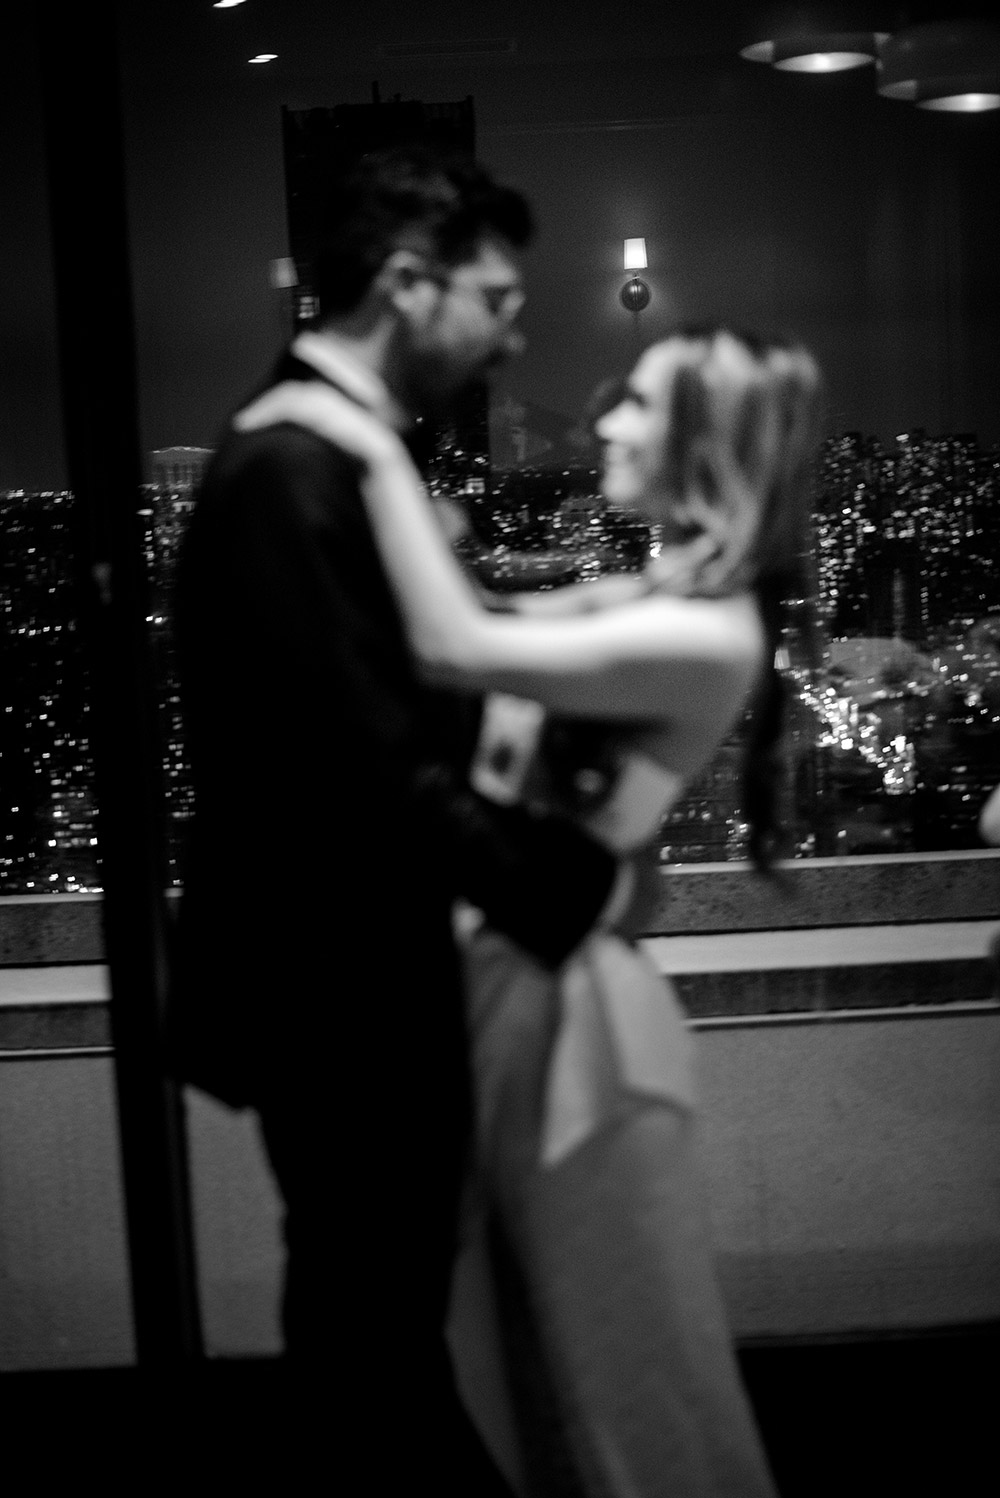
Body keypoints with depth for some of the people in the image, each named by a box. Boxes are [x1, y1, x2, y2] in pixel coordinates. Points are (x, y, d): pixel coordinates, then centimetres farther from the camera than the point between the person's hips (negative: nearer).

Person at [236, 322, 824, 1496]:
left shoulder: (710, 632, -20)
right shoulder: (644, 599, 9)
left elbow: (457, 650, -27)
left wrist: (379, 455, -21)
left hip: (573, 1002, -9)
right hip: (518, 976, 9)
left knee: (624, 1355, 9)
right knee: (554, 1344, 22)